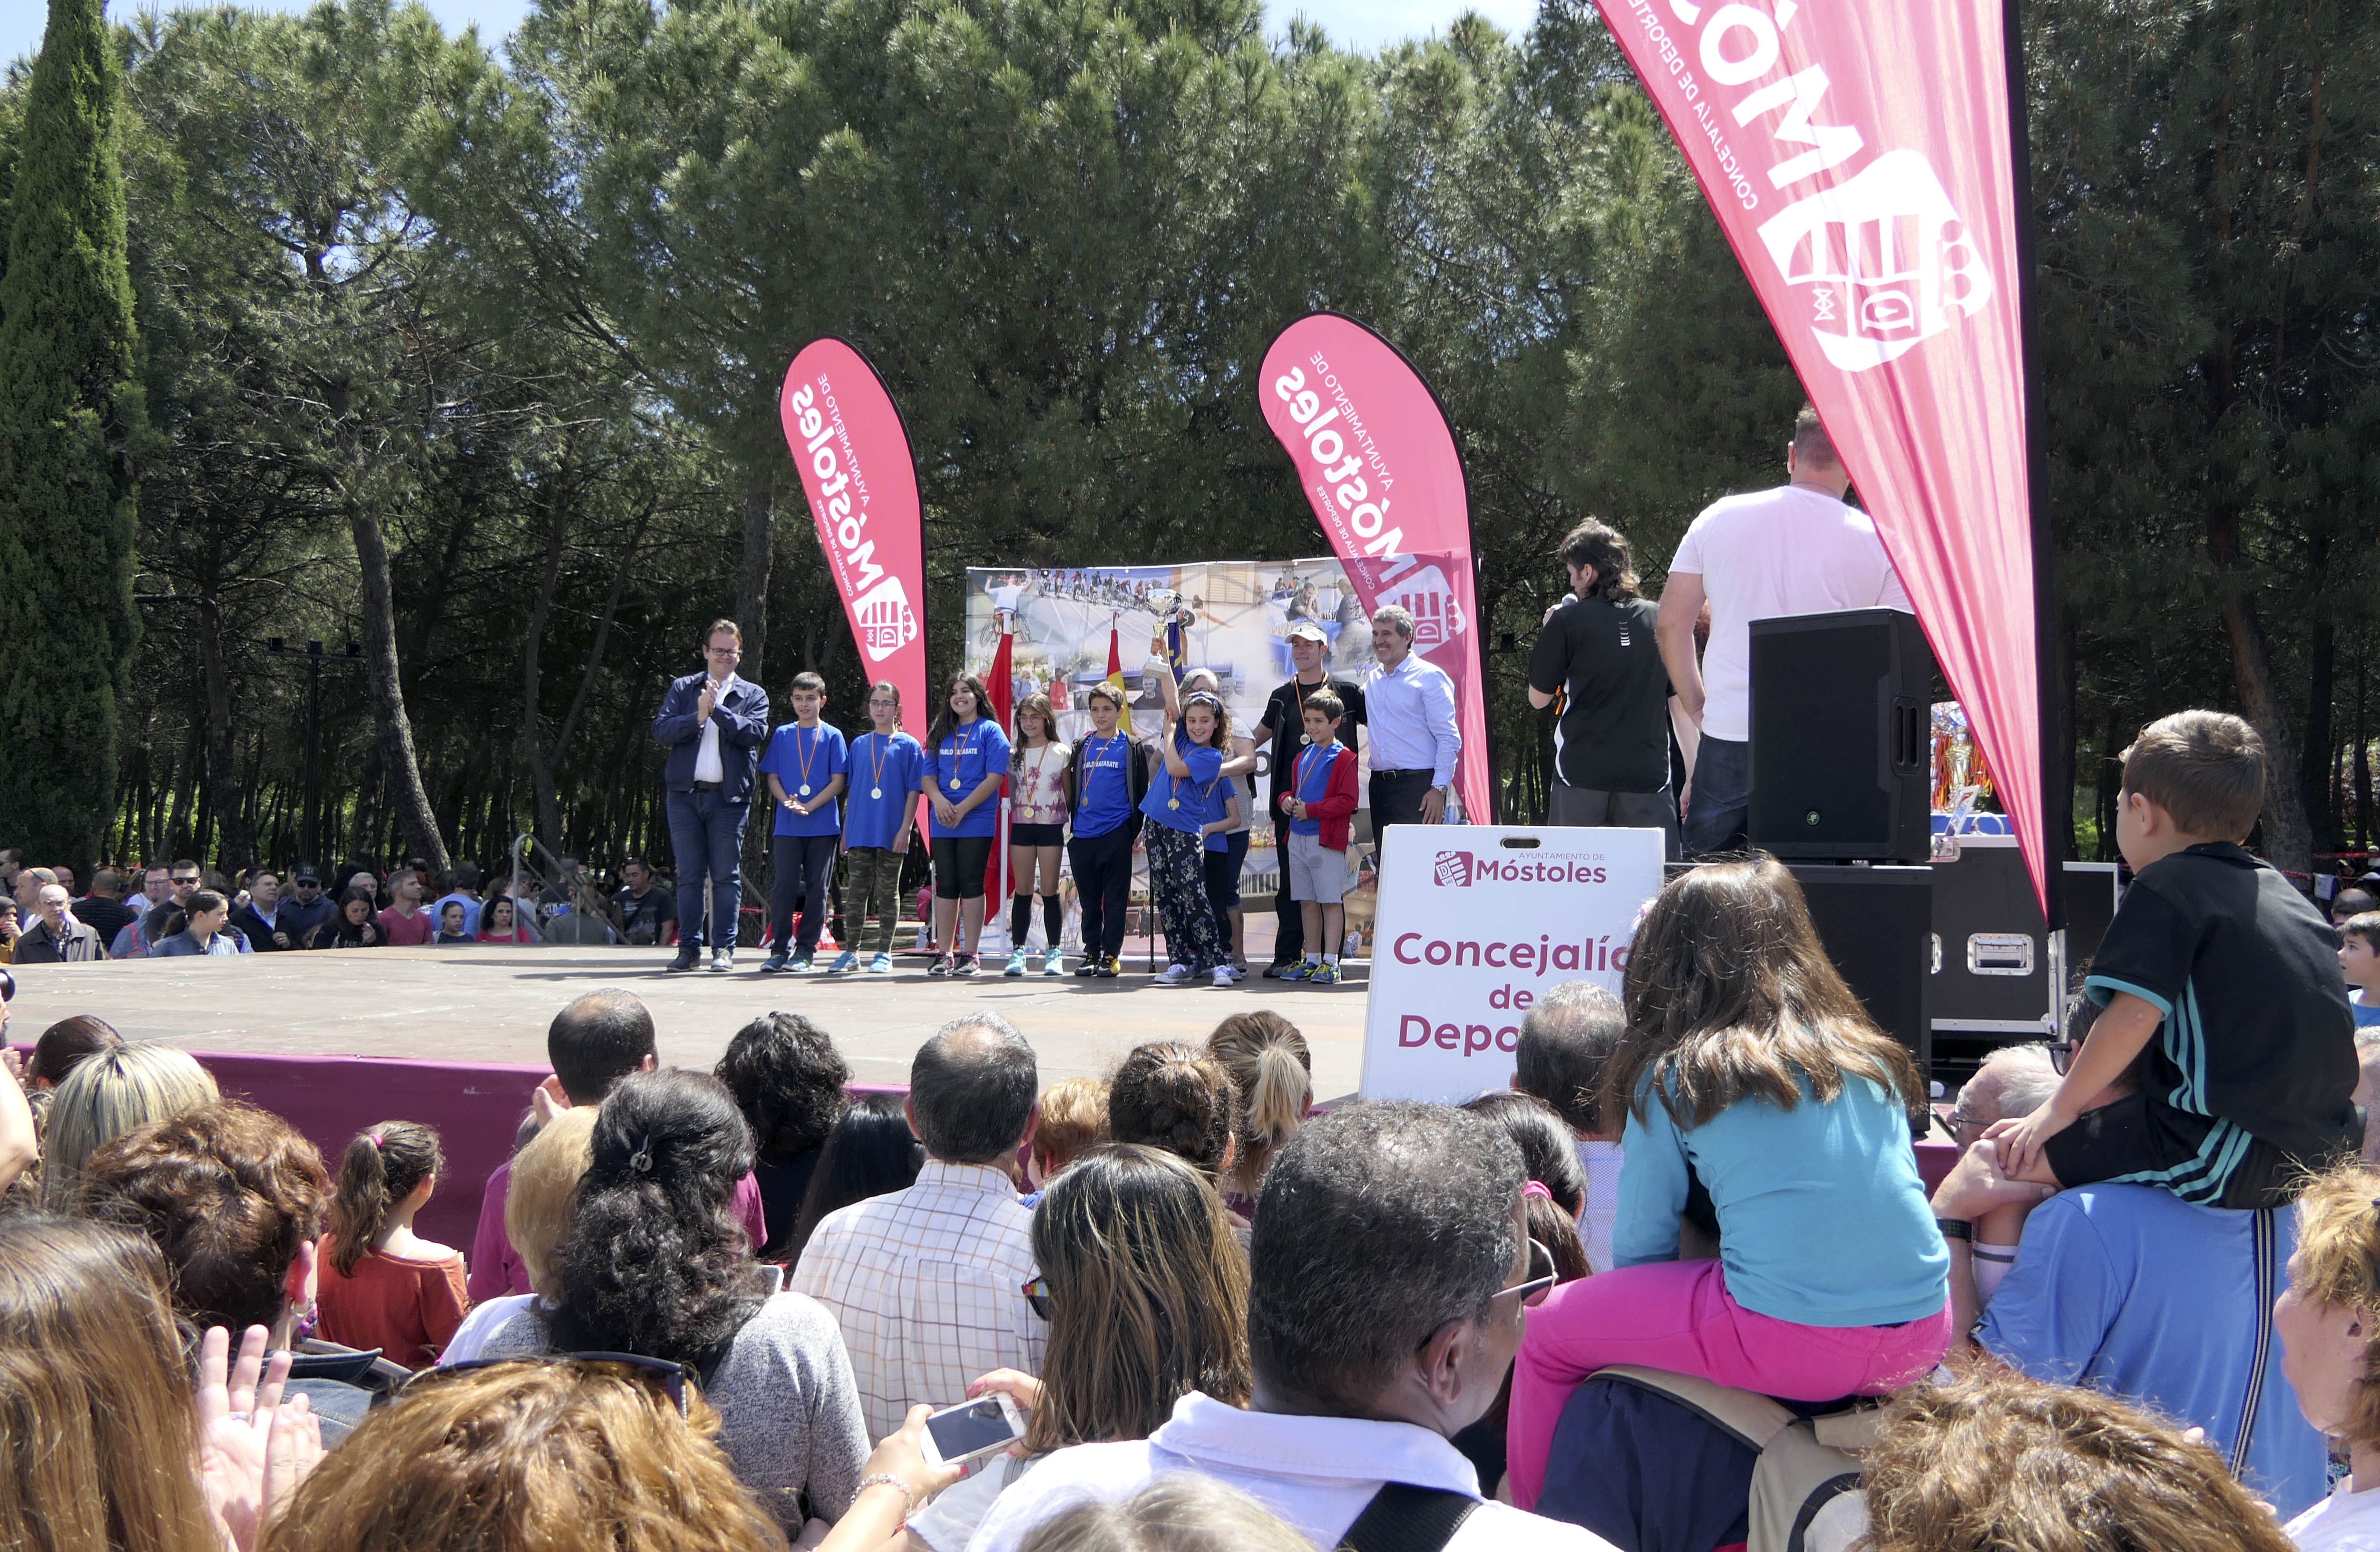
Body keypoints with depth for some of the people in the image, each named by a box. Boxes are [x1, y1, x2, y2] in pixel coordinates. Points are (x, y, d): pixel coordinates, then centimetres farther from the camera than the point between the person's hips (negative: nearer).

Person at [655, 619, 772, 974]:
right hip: (686, 794, 1)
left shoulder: (753, 695, 9)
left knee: (726, 876, 0)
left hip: (729, 797, -1)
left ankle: (724, 948, 4)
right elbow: (660, 730, 0)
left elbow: (754, 733, -8)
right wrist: (698, 717, -14)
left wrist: (718, 709, -15)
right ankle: (689, 947, 9)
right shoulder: (682, 688, 12)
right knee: (689, 876, 4)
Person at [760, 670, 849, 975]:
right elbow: (772, 777, 9)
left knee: (817, 889, 1)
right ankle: (779, 950, 3)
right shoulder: (782, 735, 10)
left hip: (823, 826, -1)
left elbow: (838, 781, -1)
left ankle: (805, 950, 7)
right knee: (783, 886, -3)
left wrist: (809, 806, -12)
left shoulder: (832, 737, 4)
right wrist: (787, 801, -10)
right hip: (787, 825, 1)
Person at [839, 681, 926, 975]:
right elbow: (852, 791, 14)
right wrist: (845, 832, 11)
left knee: (888, 892, 3)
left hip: (891, 833, -3)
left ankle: (884, 954, 9)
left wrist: (905, 829, -10)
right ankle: (852, 952, 11)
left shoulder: (908, 746, 1)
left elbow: (914, 791, -2)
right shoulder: (859, 745, 11)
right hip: (860, 830, 3)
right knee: (857, 891, 5)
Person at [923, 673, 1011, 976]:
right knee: (946, 886, 6)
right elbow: (928, 775, 12)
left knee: (971, 885, -3)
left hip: (977, 822, -4)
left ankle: (969, 955, 3)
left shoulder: (991, 731, 0)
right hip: (943, 823, 4)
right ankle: (945, 954, 11)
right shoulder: (941, 733, 15)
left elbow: (994, 777, -9)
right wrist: (939, 800, -9)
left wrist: (962, 809, -14)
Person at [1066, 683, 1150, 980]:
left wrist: (1137, 830, -1)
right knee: (1089, 898, 7)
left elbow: (1141, 790, 4)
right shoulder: (1082, 747, 15)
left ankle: (1112, 954, 3)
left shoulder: (1132, 747, 4)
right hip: (1083, 834, 4)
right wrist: (1072, 825, 12)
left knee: (1115, 898, -1)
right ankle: (1092, 952, 13)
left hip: (1116, 833, -4)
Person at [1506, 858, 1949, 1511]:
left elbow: (1640, 1249, 5)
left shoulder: (1674, 1074, -1)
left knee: (1546, 1331, 12)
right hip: (1924, 1337, 6)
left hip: (1797, 1344, -6)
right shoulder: (1870, 1054, 12)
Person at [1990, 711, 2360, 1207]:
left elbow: (2133, 1016, -18)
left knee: (2010, 1156, -8)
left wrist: (2061, 1108, -8)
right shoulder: (2278, 886, 17)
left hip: (2221, 1160, -9)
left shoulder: (2165, 888, -8)